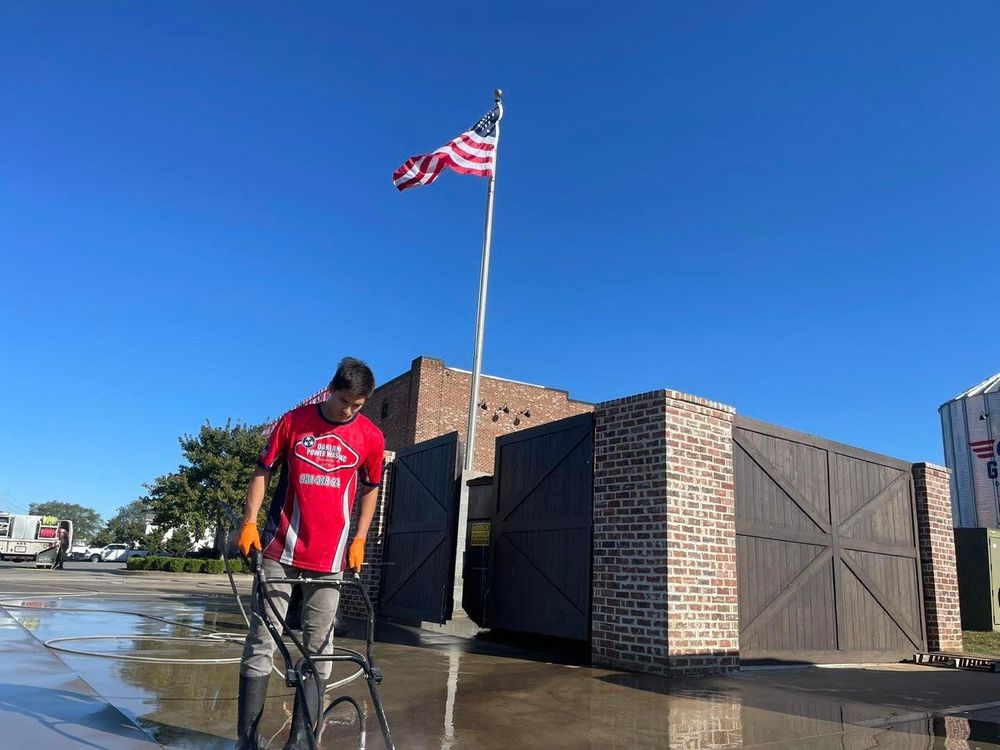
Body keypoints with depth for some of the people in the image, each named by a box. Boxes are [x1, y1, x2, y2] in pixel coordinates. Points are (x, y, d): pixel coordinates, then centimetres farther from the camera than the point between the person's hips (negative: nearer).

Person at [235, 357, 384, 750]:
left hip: (329, 556, 1)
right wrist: (249, 521, -5)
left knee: (318, 649, 6)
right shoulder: (294, 421, -3)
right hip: (280, 550, -1)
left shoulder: (371, 437, -1)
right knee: (261, 643, 2)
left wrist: (359, 540, 6)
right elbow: (263, 470, 5)